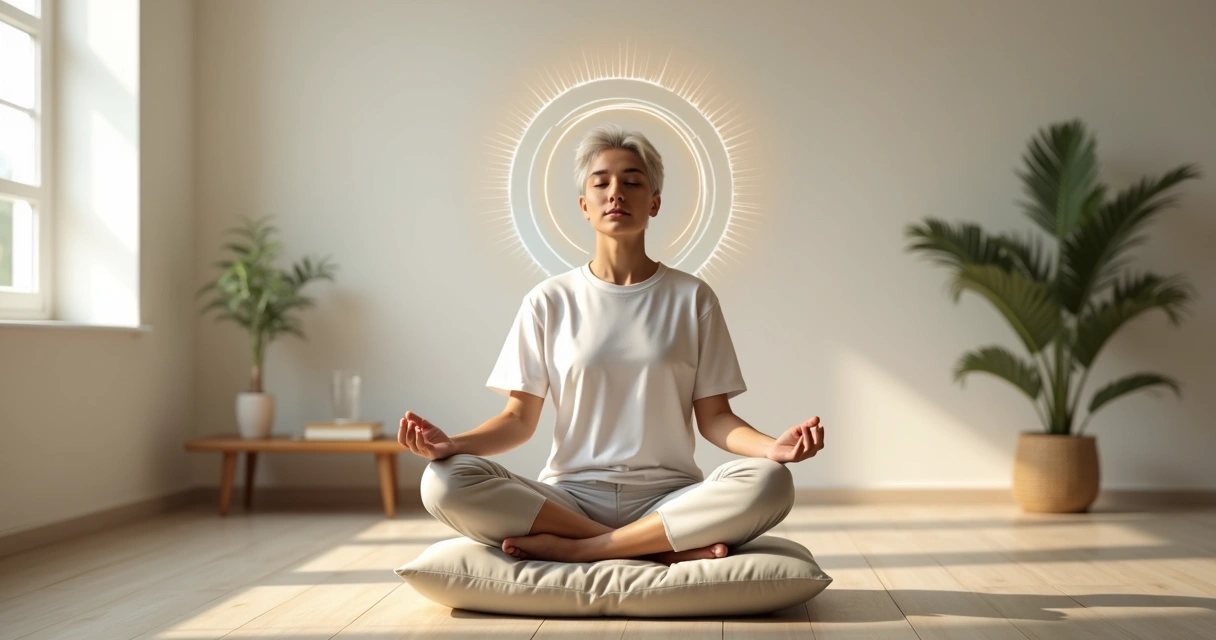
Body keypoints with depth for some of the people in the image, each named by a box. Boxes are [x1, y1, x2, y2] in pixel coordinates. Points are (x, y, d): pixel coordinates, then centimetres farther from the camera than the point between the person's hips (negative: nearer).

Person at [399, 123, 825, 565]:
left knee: (768, 484, -31)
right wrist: (451, 443, -16)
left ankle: (572, 548, -20)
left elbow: (714, 417, 4)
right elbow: (520, 419, 5)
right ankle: (664, 549, -21)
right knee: (444, 483, -27)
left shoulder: (692, 298, 6)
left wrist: (771, 447, -17)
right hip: (569, 497, 1)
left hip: (669, 497, 0)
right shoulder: (549, 301, 7)